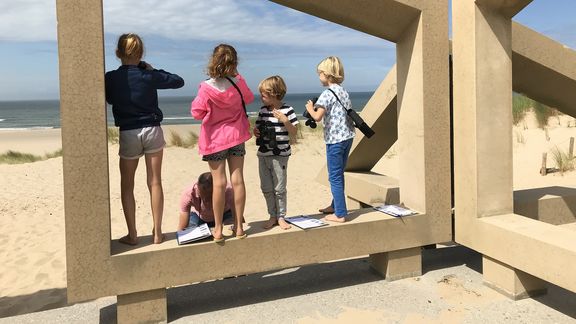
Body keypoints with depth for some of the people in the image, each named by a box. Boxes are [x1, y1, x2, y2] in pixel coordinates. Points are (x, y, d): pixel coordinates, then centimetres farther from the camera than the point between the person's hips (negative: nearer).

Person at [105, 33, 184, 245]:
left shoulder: (110, 78, -5)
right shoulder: (149, 75, -6)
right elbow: (178, 81, 6)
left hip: (128, 134, 0)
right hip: (152, 131, 1)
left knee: (127, 185, 11)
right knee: (155, 183, 6)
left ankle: (132, 235, 10)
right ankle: (157, 233, 11)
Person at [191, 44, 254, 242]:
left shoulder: (207, 88, -17)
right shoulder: (238, 82, -9)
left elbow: (197, 113, -8)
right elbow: (248, 98, 12)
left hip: (215, 139, -2)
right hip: (236, 136, 3)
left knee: (219, 182, 1)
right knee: (237, 180, 5)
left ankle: (218, 229, 7)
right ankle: (238, 226, 12)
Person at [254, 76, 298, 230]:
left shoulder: (287, 110, -8)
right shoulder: (263, 110, 8)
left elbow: (294, 132, -6)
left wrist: (285, 121, -22)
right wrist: (255, 132, -5)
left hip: (280, 155, -5)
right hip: (263, 155, 5)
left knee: (279, 189, 1)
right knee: (266, 188, 10)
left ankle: (281, 217, 15)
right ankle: (273, 216, 23)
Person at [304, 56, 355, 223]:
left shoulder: (328, 93, -14)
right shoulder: (344, 91, 11)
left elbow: (318, 116, -25)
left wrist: (310, 108, -4)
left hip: (335, 140, -8)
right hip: (348, 137, 8)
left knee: (335, 177, -1)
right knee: (338, 174, 20)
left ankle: (340, 214, 2)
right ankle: (335, 206, 33)